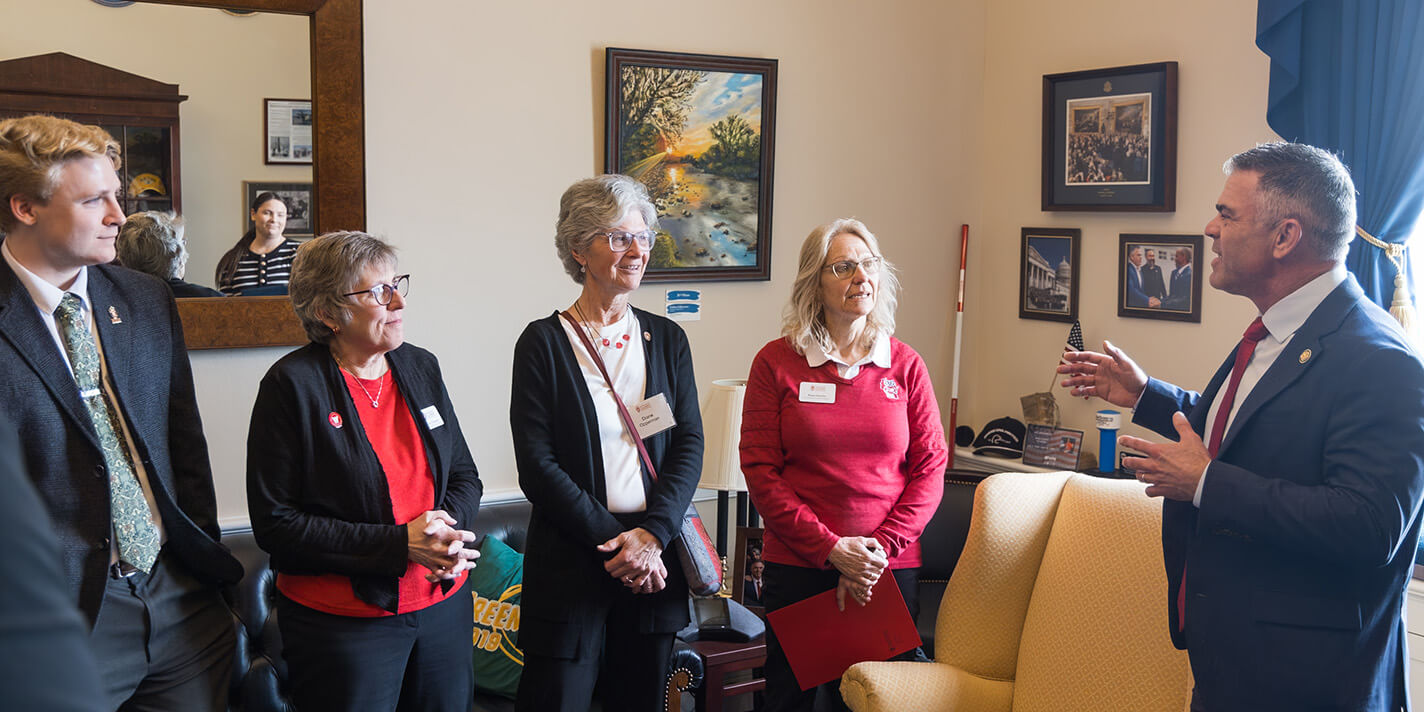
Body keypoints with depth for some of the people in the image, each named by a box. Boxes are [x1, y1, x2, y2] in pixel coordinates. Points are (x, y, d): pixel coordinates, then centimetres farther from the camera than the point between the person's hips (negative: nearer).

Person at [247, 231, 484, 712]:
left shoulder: (421, 368, 5)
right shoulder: (292, 384, -12)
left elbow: (465, 476, 12)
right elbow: (274, 523, -14)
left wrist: (448, 533, -11)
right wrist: (399, 545, -20)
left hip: (444, 604, 5)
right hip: (343, 625, -5)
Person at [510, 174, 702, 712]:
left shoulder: (667, 339, 9)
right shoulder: (544, 343, -3)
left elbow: (689, 446, 3)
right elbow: (537, 466, -9)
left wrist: (652, 533, -11)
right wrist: (614, 541, -13)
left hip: (655, 561, 4)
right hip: (570, 563, -3)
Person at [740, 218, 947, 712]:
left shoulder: (905, 366, 5)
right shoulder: (776, 363, -1)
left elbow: (930, 468, 3)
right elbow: (760, 471, -5)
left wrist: (881, 548, -9)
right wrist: (832, 550, -12)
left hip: (890, 569, 1)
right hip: (796, 567, -1)